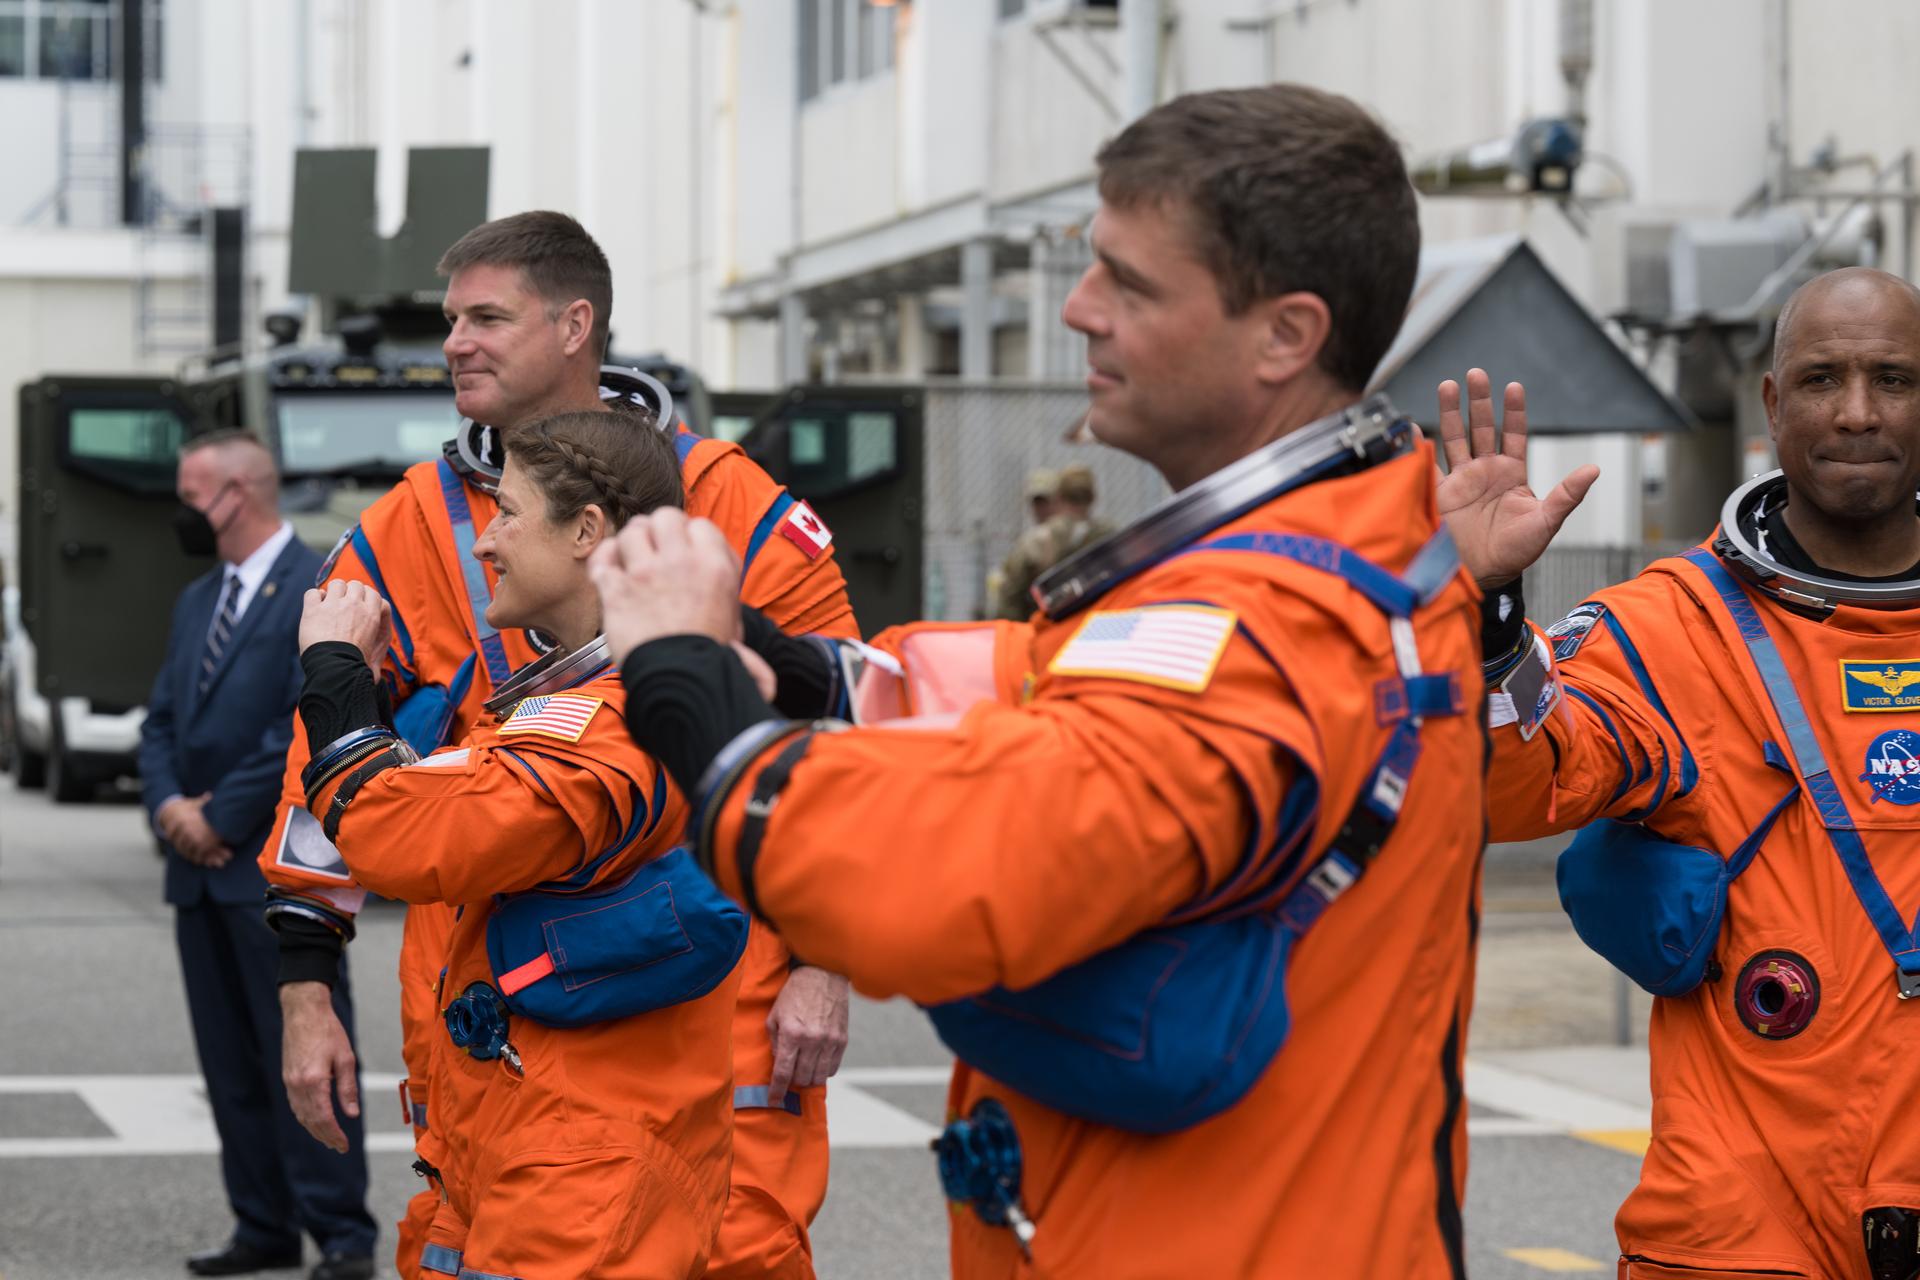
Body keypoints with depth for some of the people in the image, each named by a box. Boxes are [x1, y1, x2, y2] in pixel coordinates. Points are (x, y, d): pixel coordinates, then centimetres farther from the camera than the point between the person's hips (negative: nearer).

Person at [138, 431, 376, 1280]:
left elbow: (309, 729, -16)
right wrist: (167, 804, -3)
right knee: (230, 1061, 10)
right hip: (201, 866, 8)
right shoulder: (197, 602, 18)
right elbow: (161, 721, 17)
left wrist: (220, 817, -14)